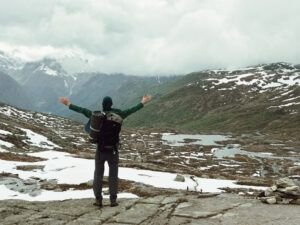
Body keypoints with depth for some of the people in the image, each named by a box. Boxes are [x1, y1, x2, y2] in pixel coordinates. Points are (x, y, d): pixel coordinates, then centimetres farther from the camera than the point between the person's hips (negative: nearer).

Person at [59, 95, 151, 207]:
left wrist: (69, 104, 7)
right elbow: (130, 110, -1)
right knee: (113, 175, 7)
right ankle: (113, 200, 4)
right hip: (113, 151, 0)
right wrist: (143, 103, 10)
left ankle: (98, 199, 8)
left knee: (98, 175, 10)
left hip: (100, 150, 1)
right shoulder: (117, 115, -9)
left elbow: (83, 110, -2)